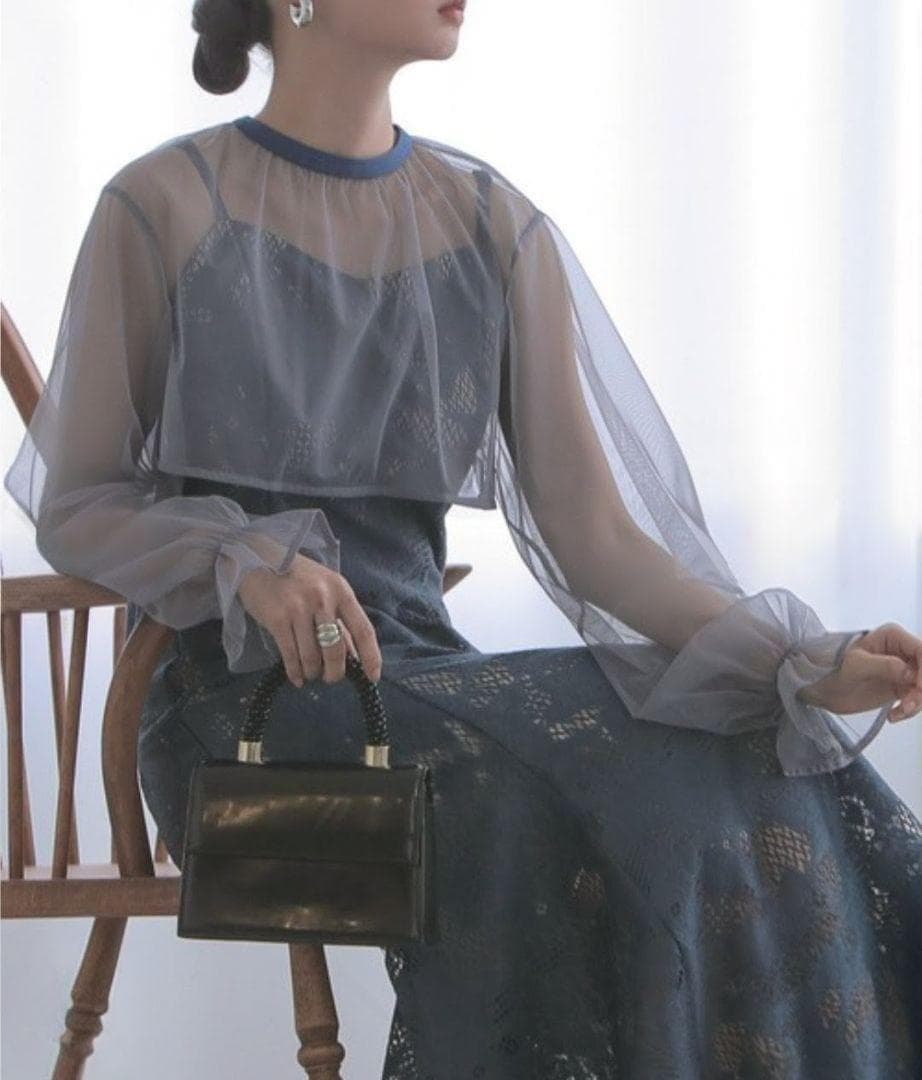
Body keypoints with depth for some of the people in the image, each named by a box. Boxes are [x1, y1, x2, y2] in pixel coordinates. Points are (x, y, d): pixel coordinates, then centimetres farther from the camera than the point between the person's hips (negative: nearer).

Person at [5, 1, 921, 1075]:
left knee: (775, 799, -22)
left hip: (419, 658, 4)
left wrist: (809, 663, -13)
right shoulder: (164, 207, -2)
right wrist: (248, 563, -20)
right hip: (240, 688, -4)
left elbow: (590, 525, 2)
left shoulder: (496, 228, 9)